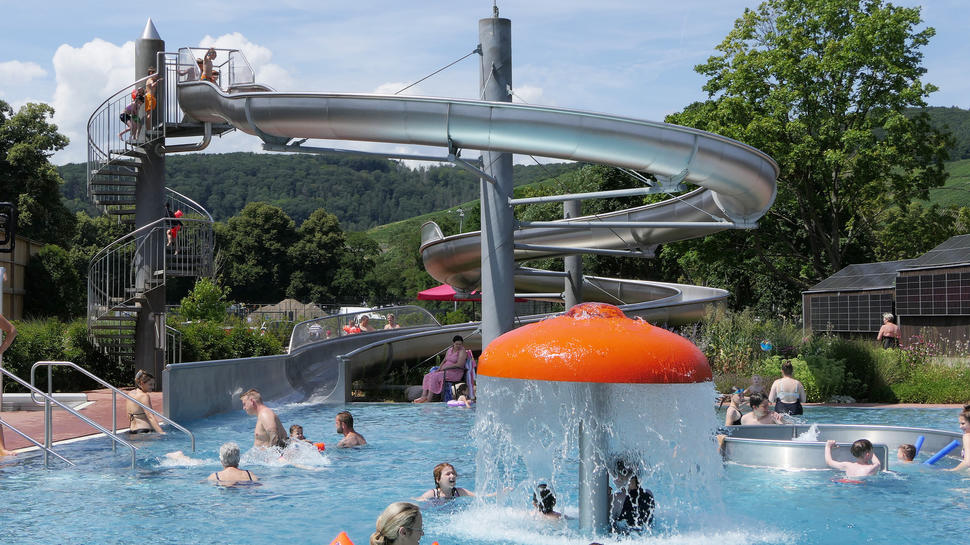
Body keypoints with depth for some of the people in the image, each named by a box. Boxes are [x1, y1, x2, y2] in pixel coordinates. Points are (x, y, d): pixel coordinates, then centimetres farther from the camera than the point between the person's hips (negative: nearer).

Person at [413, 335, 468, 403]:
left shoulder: (462, 351, -9)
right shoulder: (450, 349, 15)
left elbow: (459, 365, -19)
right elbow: (444, 361, 20)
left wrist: (445, 367, -15)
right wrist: (439, 368, 1)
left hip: (455, 373, -8)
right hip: (445, 371, 8)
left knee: (434, 377, -27)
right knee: (427, 376, -8)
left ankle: (429, 399, -25)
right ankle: (424, 396, -16)